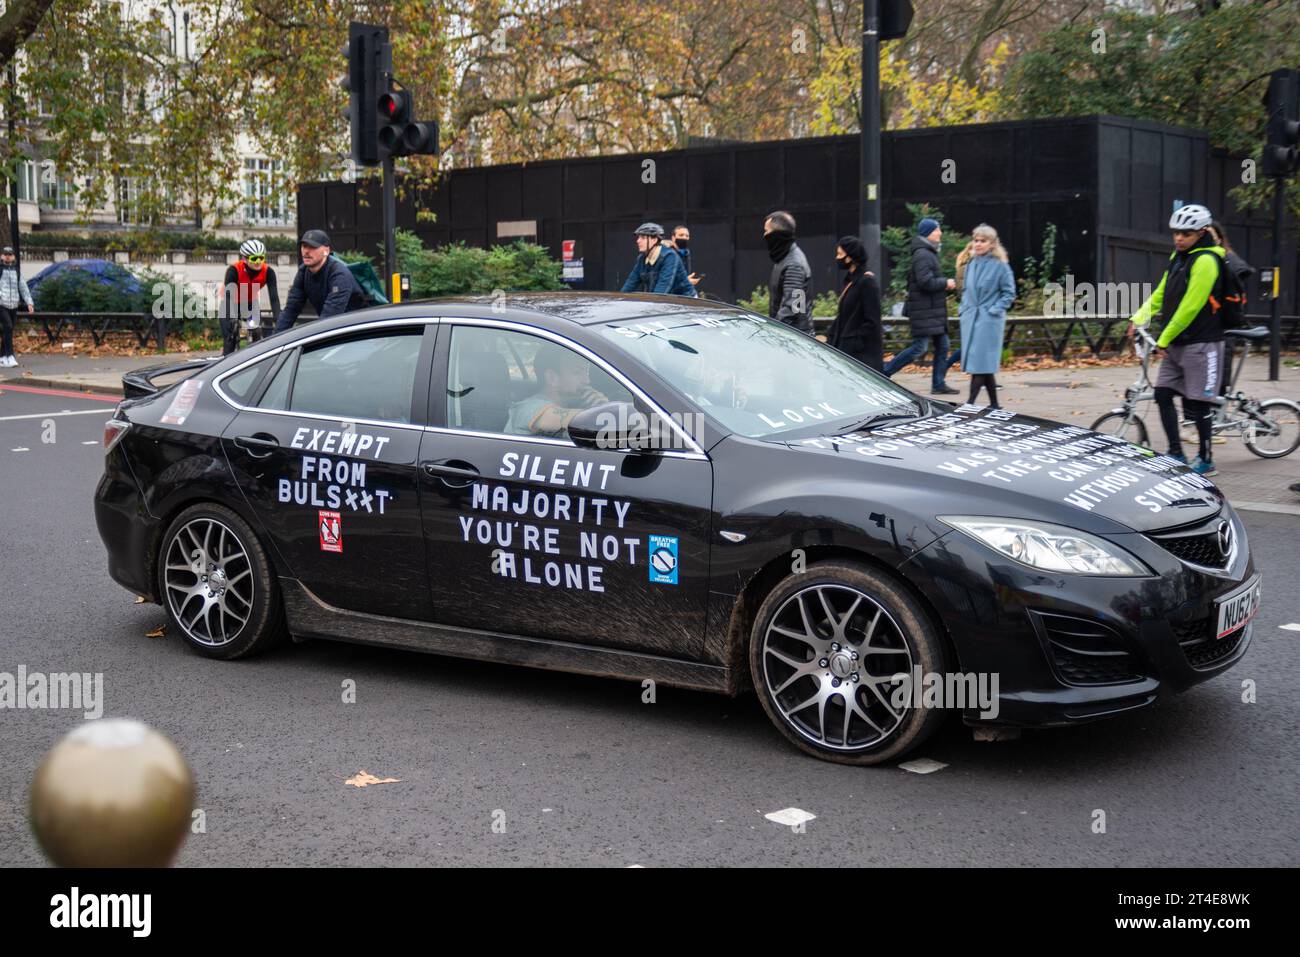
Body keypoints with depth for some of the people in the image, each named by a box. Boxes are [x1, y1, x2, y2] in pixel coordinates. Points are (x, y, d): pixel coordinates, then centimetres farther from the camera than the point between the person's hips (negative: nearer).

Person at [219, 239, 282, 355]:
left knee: (257, 334, -15)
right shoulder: (234, 270, -33)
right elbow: (229, 296, -39)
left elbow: (274, 298, -28)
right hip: (231, 303, -3)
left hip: (250, 303, 3)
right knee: (230, 338, -15)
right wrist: (231, 320, -51)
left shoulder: (268, 272, -27)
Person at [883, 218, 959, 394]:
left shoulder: (929, 253, 18)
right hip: (925, 312, -10)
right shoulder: (923, 254, -15)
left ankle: (938, 384, 13)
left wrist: (943, 286, 13)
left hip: (935, 310, 10)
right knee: (920, 348, -10)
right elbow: (925, 281, -24)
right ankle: (884, 373, -3)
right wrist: (945, 283, -12)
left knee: (942, 346, 9)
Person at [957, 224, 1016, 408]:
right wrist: (963, 308, 9)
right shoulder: (972, 264, 12)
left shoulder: (1000, 266, -6)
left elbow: (1009, 294, -4)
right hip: (969, 318, 6)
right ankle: (994, 404, 17)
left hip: (988, 321, -6)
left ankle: (970, 403, -11)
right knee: (984, 365, 9)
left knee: (981, 362, -9)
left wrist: (994, 310, -12)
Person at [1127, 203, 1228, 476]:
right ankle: (1176, 454, 14)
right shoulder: (1179, 256, 11)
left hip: (1200, 343, -8)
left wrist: (1164, 339, -15)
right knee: (1163, 394, 6)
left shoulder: (1205, 261, -17)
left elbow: (1190, 307, -20)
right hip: (1176, 343, 8)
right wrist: (1140, 318, 2)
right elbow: (1162, 293, 15)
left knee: (1197, 402, -1)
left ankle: (1206, 459, 11)